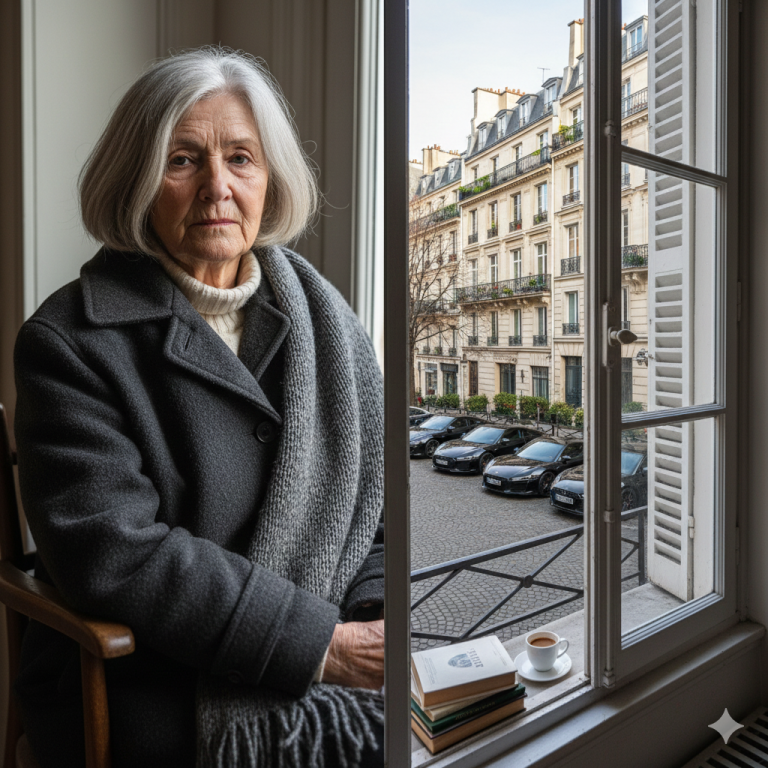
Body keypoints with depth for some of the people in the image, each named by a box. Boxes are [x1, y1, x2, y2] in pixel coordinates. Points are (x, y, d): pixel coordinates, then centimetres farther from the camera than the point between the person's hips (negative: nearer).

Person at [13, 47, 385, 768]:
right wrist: (314, 643, -18)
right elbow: (111, 551, -17)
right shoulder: (70, 343, -8)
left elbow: (378, 500, 8)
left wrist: (382, 623, -6)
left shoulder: (328, 322, 5)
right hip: (157, 691, -4)